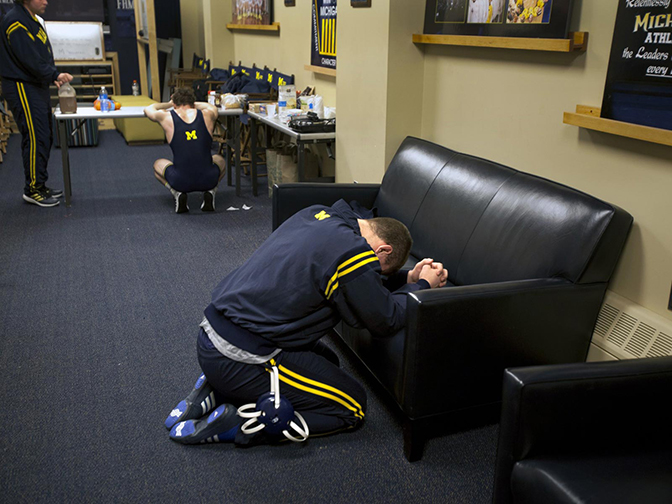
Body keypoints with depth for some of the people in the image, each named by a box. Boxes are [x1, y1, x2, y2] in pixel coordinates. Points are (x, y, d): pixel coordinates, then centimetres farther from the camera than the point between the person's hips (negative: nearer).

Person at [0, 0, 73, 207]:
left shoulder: (34, 20, 16)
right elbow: (29, 60, -21)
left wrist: (53, 77, 5)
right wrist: (55, 75, -19)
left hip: (37, 87, 10)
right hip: (22, 88, -10)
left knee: (45, 138, 13)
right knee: (36, 139, -9)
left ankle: (39, 185, 22)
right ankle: (33, 189, 0)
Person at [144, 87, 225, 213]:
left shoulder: (166, 117, 2)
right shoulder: (207, 115, 5)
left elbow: (149, 109, 28)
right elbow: (213, 107, 33)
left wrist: (169, 104, 44)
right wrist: (191, 103, 46)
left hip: (180, 182, 0)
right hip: (208, 180, 1)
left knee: (158, 164, 34)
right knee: (220, 160, 37)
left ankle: (177, 193, 7)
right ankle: (210, 192, 9)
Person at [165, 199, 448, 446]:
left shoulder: (318, 214, 9)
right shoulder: (352, 253, -18)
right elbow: (386, 321, -5)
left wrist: (407, 277, 17)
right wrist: (421, 286, 10)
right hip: (240, 359, -9)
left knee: (325, 363, 26)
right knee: (352, 408, 2)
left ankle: (216, 390, 14)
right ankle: (233, 423, -7)